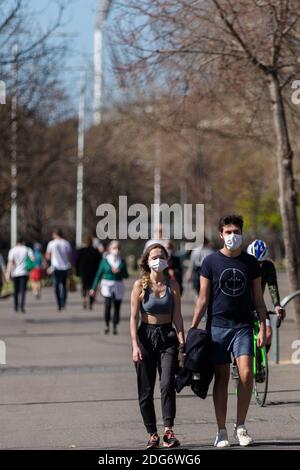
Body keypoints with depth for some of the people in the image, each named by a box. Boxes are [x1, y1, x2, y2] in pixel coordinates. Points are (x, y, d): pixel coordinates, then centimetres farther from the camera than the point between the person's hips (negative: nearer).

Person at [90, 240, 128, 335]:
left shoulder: (122, 261, 3)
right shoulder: (105, 260, -2)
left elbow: (126, 275, 8)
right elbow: (99, 275, 3)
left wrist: (119, 272, -14)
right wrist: (94, 288, 3)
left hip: (118, 285, 2)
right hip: (107, 284, -2)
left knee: (117, 307, 3)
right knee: (108, 305, -15)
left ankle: (115, 327, 15)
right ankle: (107, 325, 0)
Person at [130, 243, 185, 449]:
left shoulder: (172, 285, 3)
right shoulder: (140, 285, -2)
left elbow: (177, 317, 4)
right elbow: (134, 317, -3)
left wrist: (182, 344, -3)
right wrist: (135, 345, -12)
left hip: (168, 336, 0)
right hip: (146, 336, 0)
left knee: (168, 384, -17)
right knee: (146, 390, 3)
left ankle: (169, 430, -17)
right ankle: (152, 434, 12)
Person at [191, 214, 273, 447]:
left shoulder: (251, 262, 6)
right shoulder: (211, 262, 1)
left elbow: (258, 297, 10)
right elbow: (203, 298, 3)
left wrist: (263, 327, 3)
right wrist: (193, 329, -2)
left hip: (243, 326, 1)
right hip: (218, 326, -1)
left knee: (246, 374, -14)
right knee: (222, 378, 2)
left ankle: (241, 426, 1)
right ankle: (221, 431, 8)